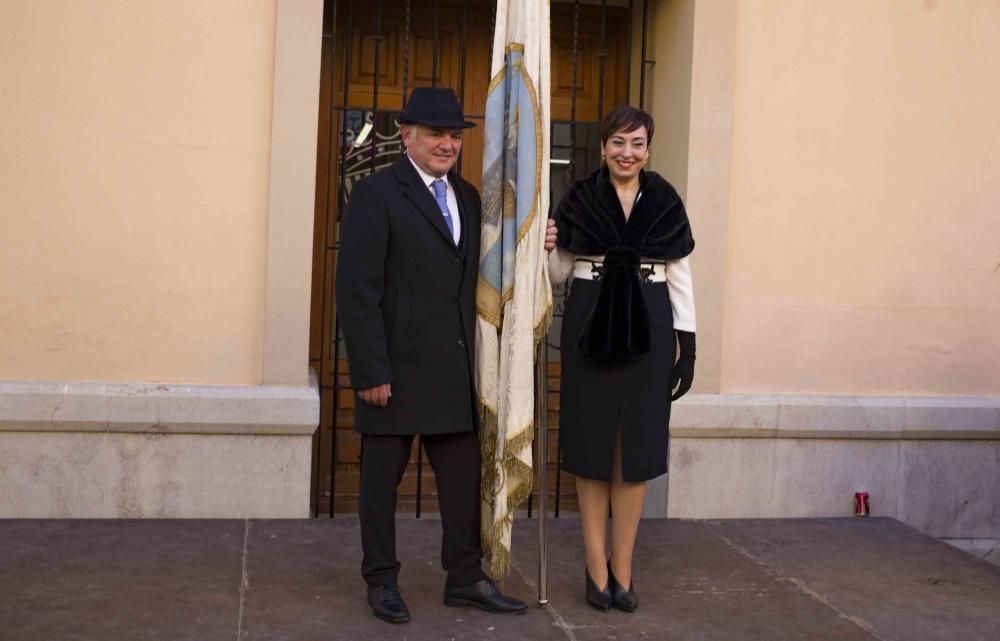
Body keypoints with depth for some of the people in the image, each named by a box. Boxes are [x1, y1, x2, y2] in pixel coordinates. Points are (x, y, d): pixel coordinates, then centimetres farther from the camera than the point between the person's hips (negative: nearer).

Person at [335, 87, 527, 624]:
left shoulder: (468, 198, 12)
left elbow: (473, 281, 13)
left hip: (456, 369, 6)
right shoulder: (375, 194, -7)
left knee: (463, 475, 10)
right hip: (397, 368, -6)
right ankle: (382, 580, 23)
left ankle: (465, 578, 23)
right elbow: (357, 290, -12)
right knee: (382, 478, 8)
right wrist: (370, 372, -16)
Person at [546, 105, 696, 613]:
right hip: (590, 328, -1)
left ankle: (622, 569, 16)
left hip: (646, 330, 1)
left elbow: (680, 280, 5)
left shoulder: (666, 203, 4)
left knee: (636, 448, 5)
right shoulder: (579, 199, 2)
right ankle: (596, 569, 14)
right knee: (591, 446, 4)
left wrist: (687, 345, 0)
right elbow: (558, 273, 5)